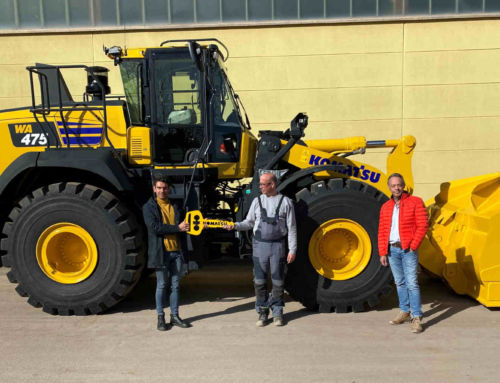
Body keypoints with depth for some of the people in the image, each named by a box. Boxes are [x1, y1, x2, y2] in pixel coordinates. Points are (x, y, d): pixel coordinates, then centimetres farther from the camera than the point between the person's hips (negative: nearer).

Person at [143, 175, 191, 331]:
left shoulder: (174, 207, 15)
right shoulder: (149, 207, -2)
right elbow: (154, 227, -14)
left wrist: (187, 226, -5)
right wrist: (177, 228, -14)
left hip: (176, 251, 5)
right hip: (161, 252, -4)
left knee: (175, 285, 9)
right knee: (161, 285, 3)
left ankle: (174, 316, 20)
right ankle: (160, 317, 15)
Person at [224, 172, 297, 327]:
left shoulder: (285, 202, 0)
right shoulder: (257, 201, 8)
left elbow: (291, 228, 0)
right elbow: (249, 222, 11)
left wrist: (292, 249, -4)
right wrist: (235, 225, -8)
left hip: (278, 246, -2)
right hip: (260, 245, 2)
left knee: (278, 281, 5)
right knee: (259, 281, 5)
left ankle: (277, 312, 20)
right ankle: (262, 312, 19)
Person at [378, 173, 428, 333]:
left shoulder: (415, 202, -2)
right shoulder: (385, 207, 11)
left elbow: (422, 226, -8)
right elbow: (382, 231, 11)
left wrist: (413, 246, -13)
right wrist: (383, 252, 6)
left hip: (408, 249, -5)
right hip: (392, 250, 5)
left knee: (412, 283, -7)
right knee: (400, 282, 12)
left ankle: (416, 318, -2)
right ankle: (405, 312, 23)